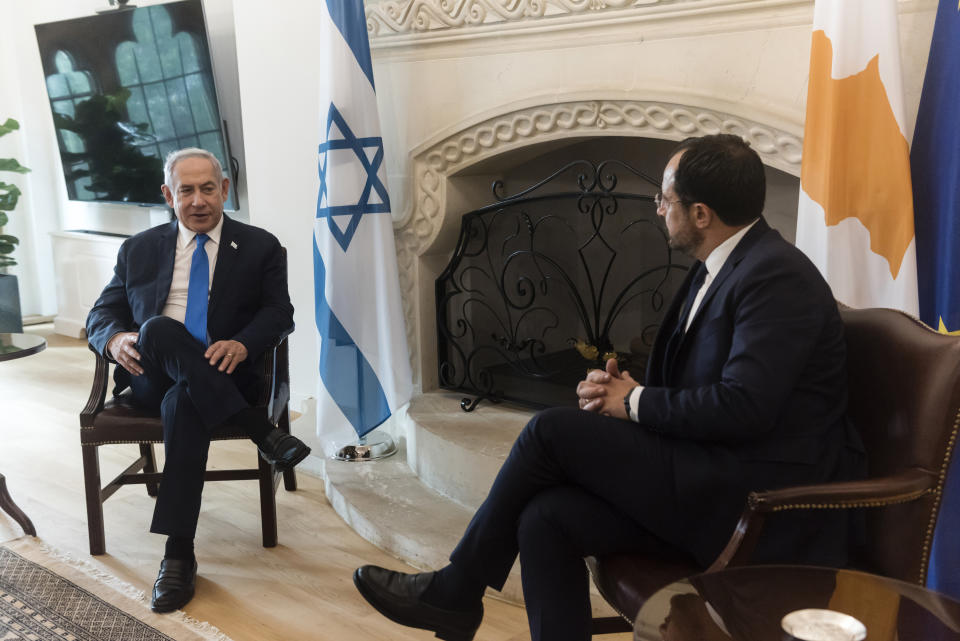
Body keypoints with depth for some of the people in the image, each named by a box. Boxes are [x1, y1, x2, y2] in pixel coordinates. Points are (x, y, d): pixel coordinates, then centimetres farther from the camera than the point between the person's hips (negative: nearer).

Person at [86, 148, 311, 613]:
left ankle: (179, 555, -33)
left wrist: (242, 344, -21)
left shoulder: (260, 247, 11)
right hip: (152, 378, 2)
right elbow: (100, 314, 14)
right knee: (158, 328, -33)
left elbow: (279, 313, 2)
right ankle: (260, 431, -35)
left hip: (223, 377, -2)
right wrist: (115, 339, -12)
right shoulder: (138, 250, 18)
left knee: (184, 401, -37)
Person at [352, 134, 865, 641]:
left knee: (553, 429, -14)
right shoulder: (718, 267, 14)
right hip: (715, 473, 9)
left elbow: (743, 407, -25)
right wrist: (619, 388, -3)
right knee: (547, 518, -10)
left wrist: (634, 403, -12)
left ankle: (456, 590, 6)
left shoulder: (775, 275, -16)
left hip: (761, 495, -9)